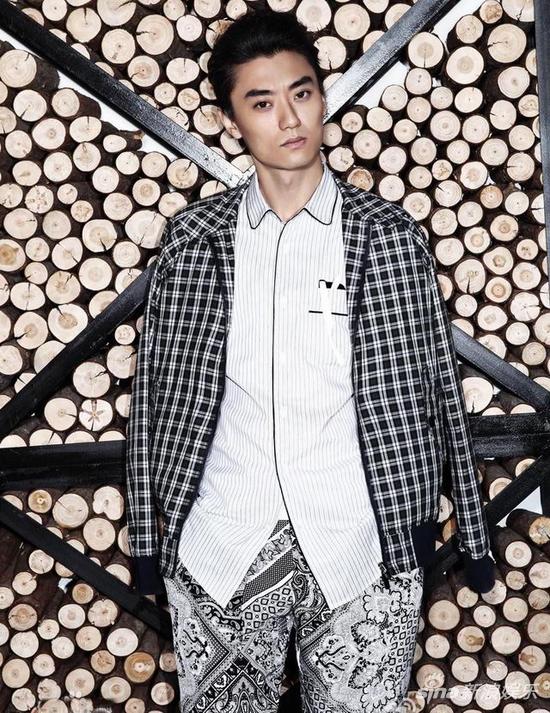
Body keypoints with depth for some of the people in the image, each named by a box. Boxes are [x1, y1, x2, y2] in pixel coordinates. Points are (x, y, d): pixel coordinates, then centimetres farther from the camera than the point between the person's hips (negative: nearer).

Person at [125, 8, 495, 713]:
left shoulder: (387, 233, 0)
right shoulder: (193, 237, 3)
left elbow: (433, 387, 3)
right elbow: (154, 388, 6)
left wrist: (468, 531, 5)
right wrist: (148, 531, 6)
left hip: (360, 549, 0)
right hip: (217, 550, 1)